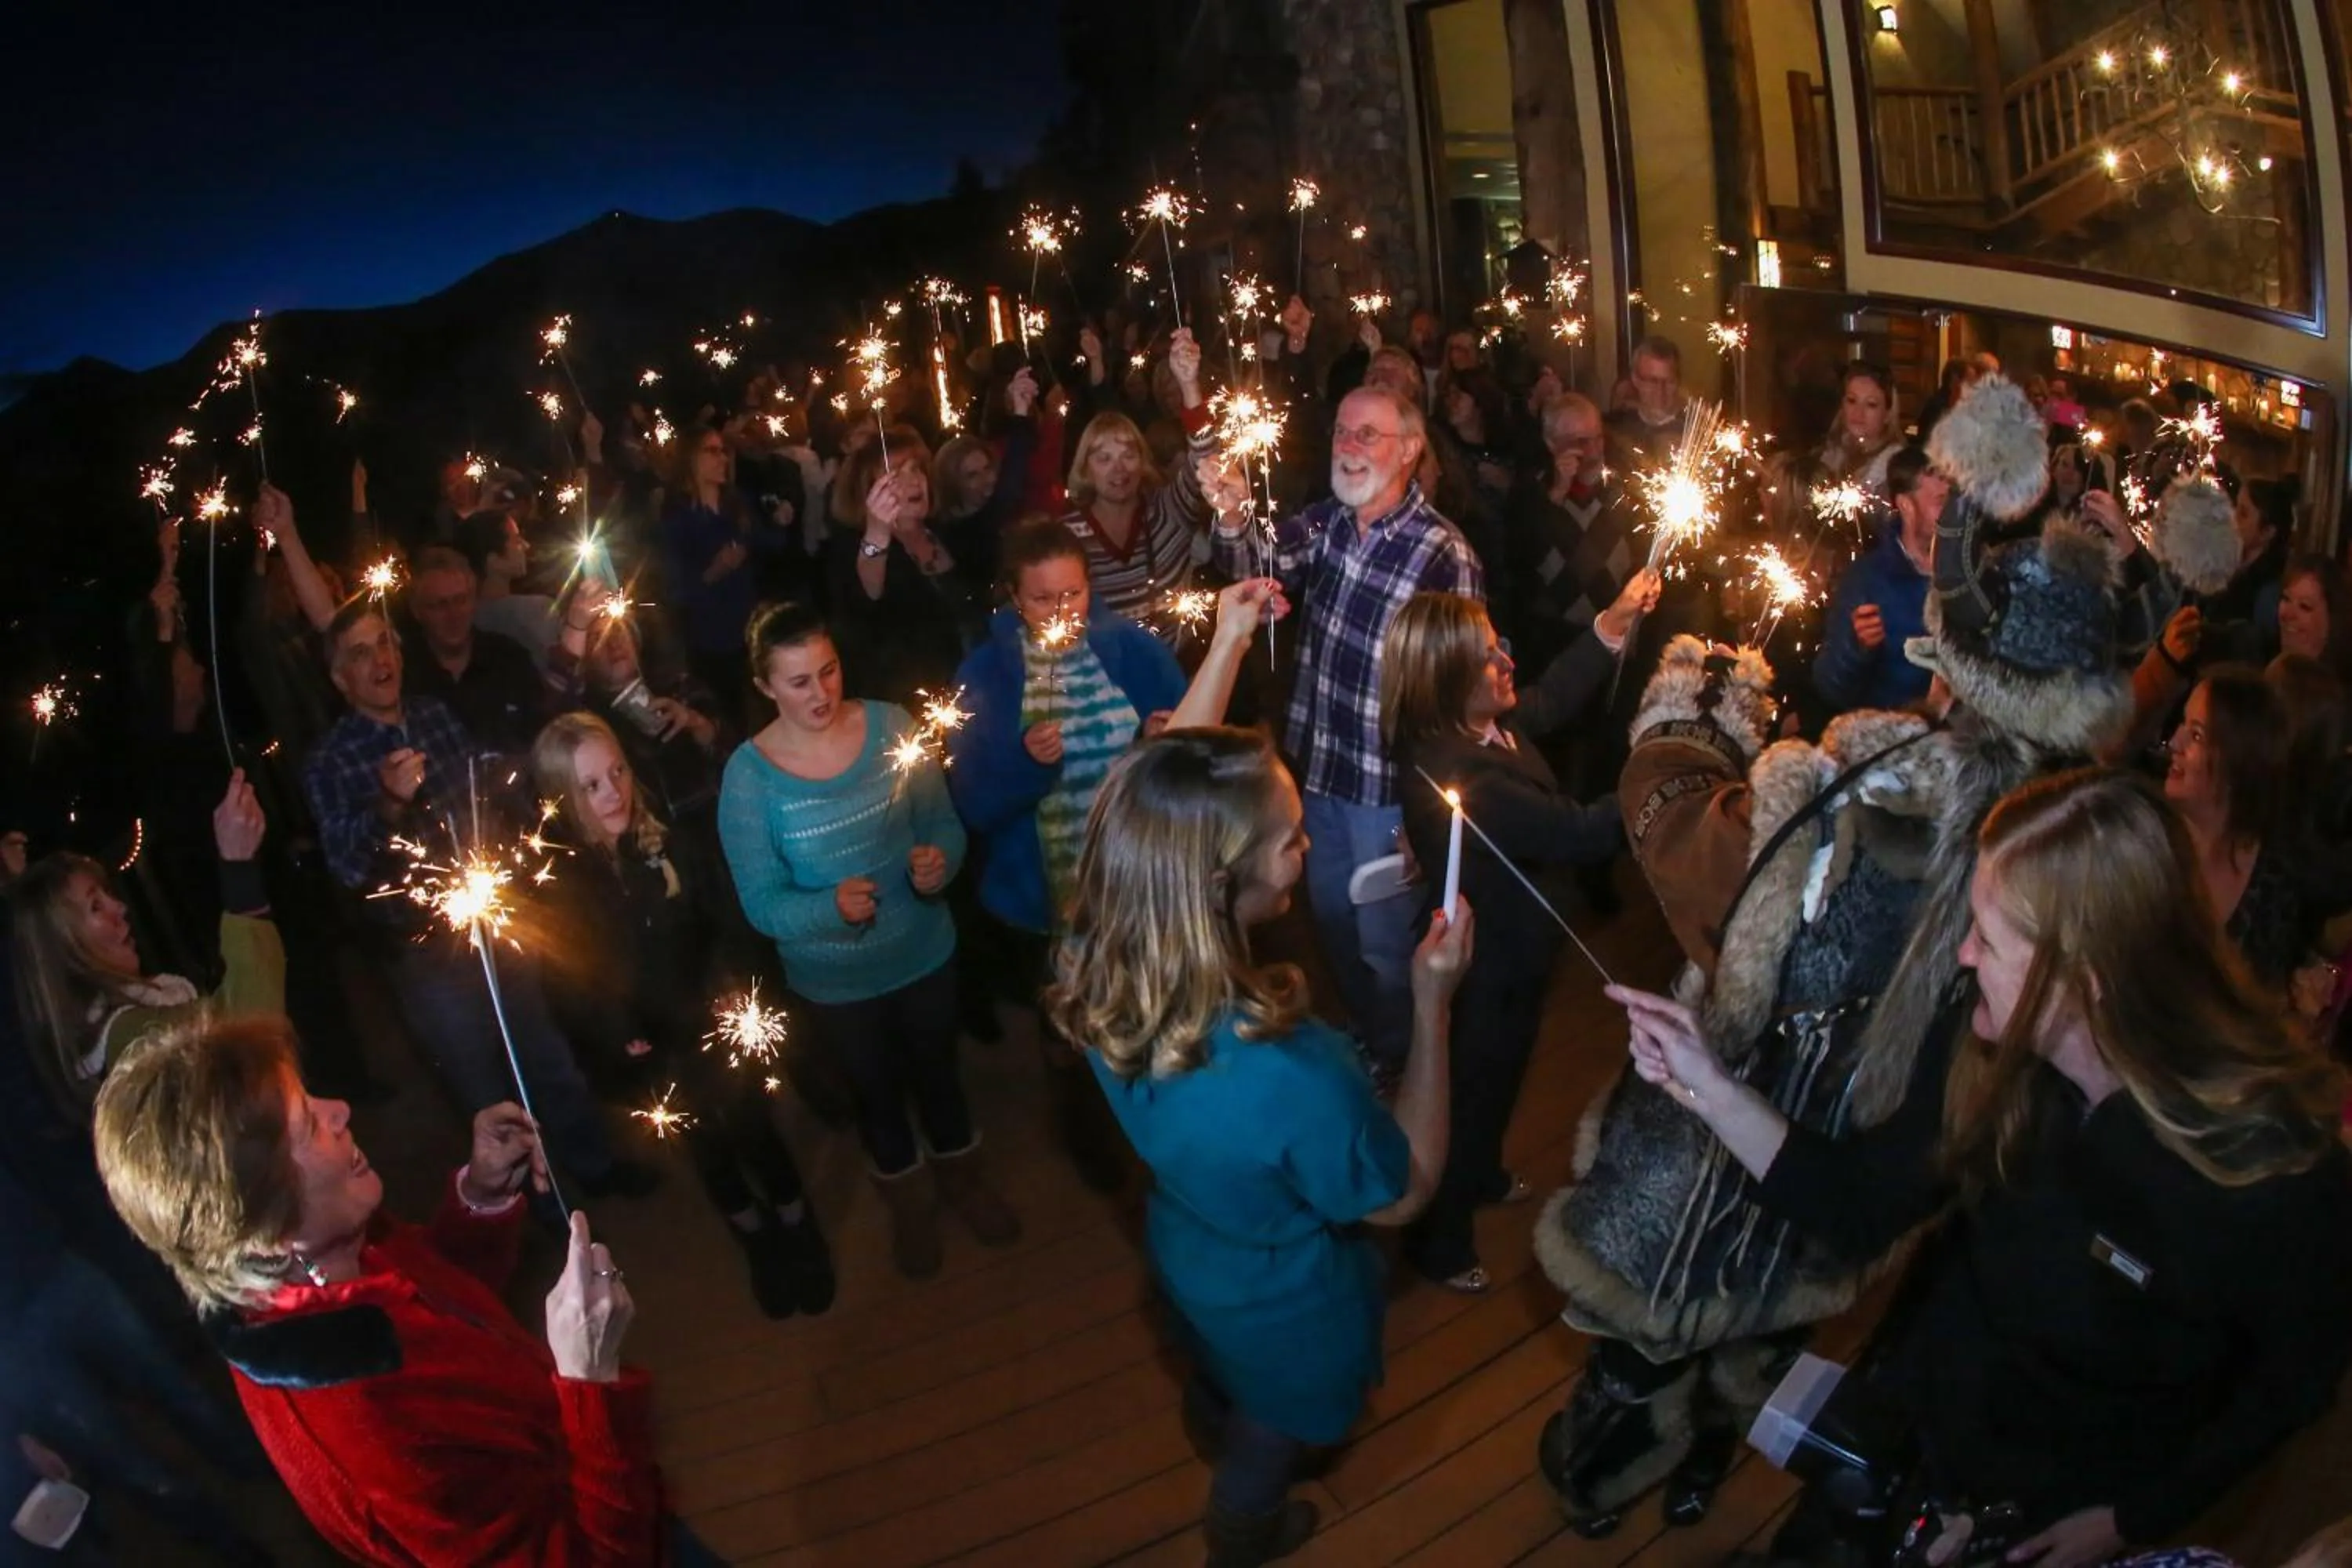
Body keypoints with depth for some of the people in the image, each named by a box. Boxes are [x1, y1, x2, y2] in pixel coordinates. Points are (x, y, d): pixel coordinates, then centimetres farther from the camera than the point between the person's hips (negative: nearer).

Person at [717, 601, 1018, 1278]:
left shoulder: (890, 725, -16)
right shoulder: (748, 774, -21)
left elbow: (944, 822, -9)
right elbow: (761, 903, -19)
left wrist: (940, 859, -32)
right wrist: (831, 906, -38)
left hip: (924, 950, 1)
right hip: (833, 978, -1)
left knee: (938, 1072, 26)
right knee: (877, 1092, 24)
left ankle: (963, 1178, 57)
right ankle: (910, 1204, 54)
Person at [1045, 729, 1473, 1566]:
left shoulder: (1100, 974, -29)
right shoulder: (1290, 1077, -48)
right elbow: (1403, 1194, -26)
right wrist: (1432, 1006, -25)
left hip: (1189, 1251, 5)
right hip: (1283, 1309, -4)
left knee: (1220, 1384, 40)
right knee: (1267, 1434, 32)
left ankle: (1214, 1424, 74)